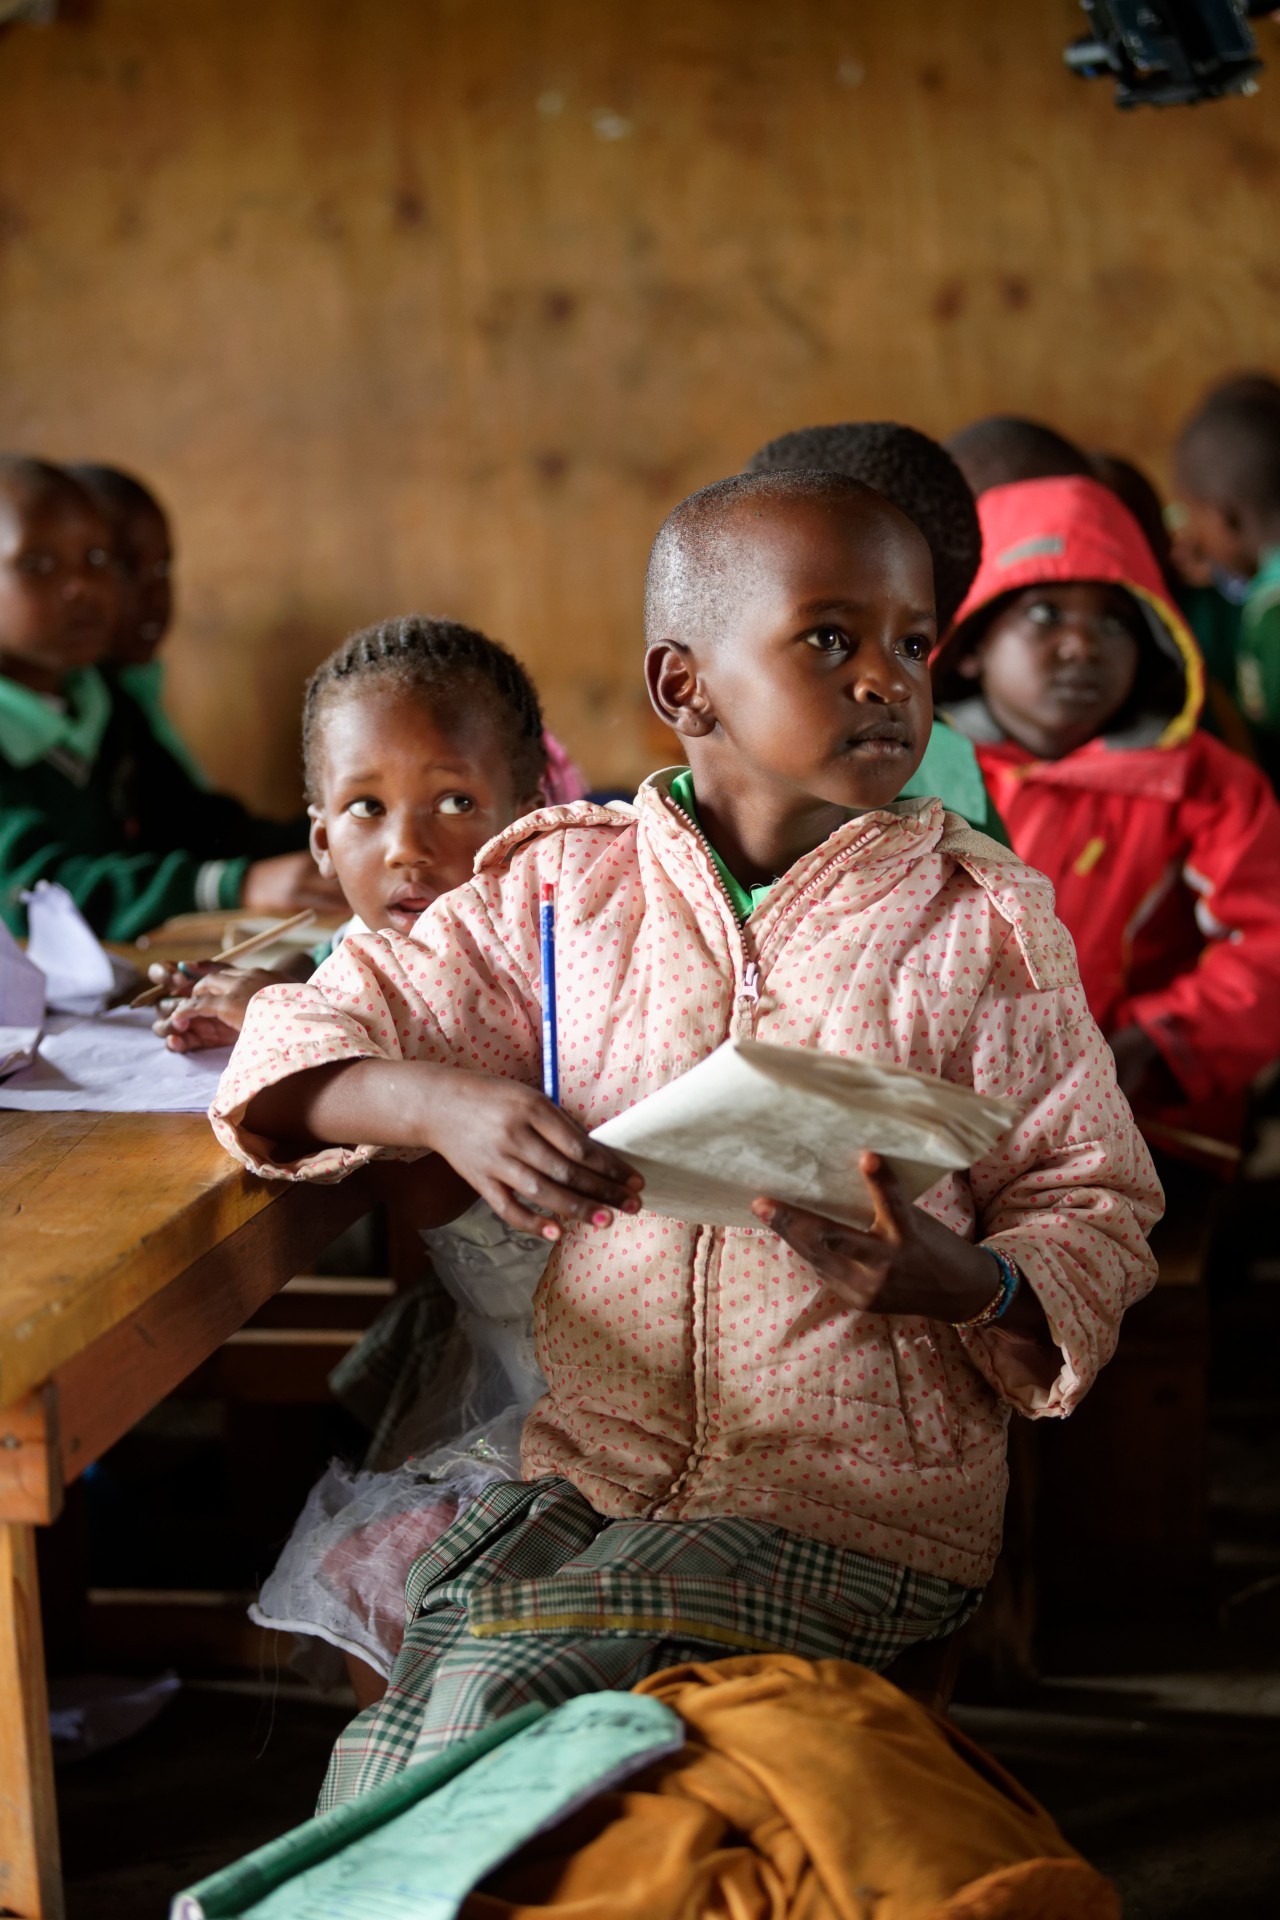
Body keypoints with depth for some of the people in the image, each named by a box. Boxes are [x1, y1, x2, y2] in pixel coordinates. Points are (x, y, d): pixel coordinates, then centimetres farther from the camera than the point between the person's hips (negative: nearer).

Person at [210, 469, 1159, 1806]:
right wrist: (441, 1105, -18)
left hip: (862, 1507, -2)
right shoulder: (563, 885, 4)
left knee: (497, 1700, -23)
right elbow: (312, 1043, 5)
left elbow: (1099, 1217, 2)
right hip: (591, 1456, 3)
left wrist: (964, 1285, -21)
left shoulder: (983, 925, -1)